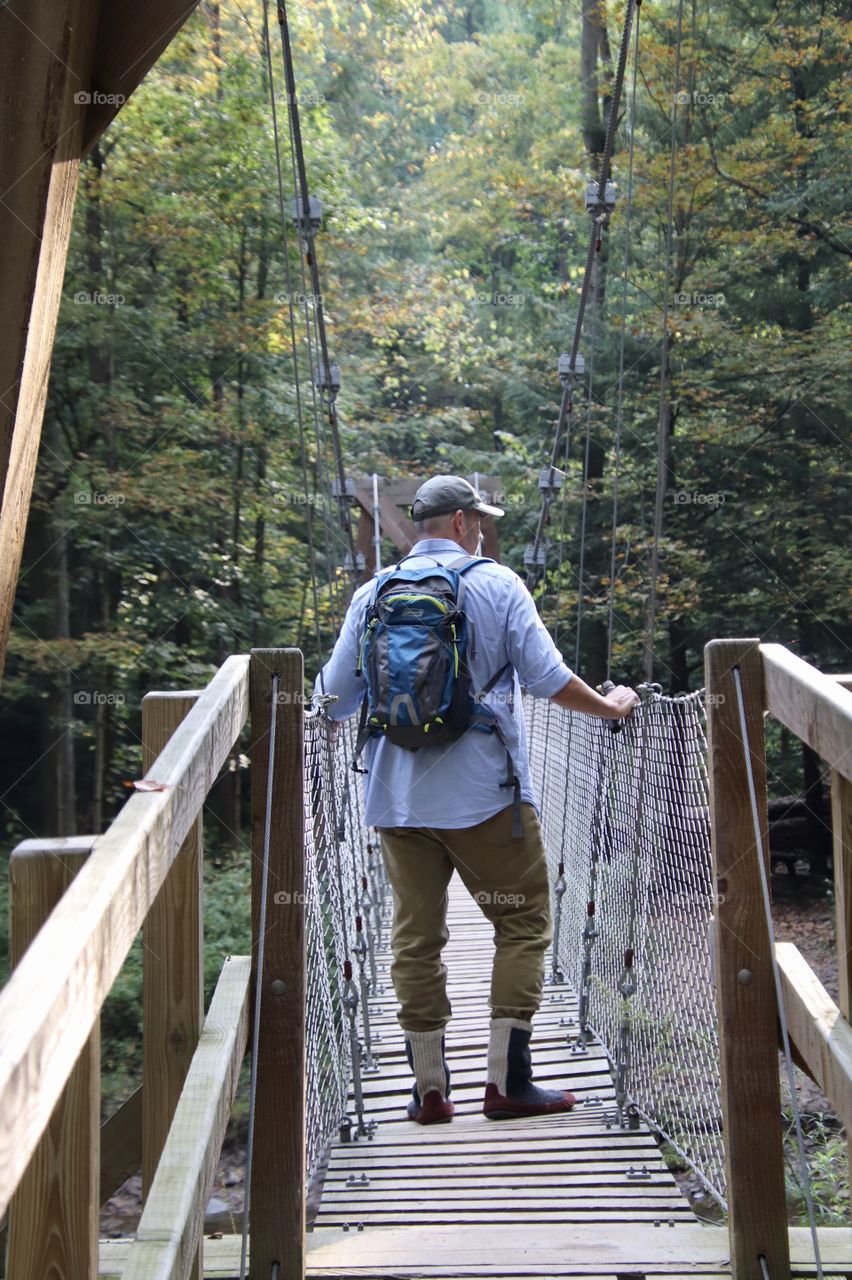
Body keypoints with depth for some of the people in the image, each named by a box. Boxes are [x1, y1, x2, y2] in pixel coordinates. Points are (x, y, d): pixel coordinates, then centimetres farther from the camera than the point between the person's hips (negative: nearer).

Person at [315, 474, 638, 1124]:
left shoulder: (373, 594, 7)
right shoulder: (497, 584, -2)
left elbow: (334, 697, 9)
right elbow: (547, 677, -5)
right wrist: (610, 706, 11)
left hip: (396, 797, 4)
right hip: (485, 792, -4)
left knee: (416, 936, 9)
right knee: (523, 924, 7)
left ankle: (430, 1088, 12)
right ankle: (507, 1080, 4)